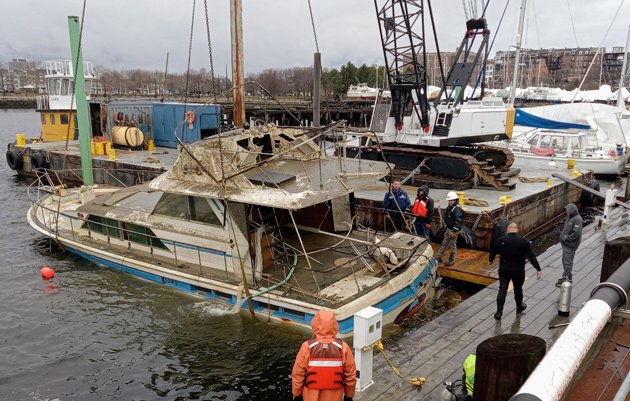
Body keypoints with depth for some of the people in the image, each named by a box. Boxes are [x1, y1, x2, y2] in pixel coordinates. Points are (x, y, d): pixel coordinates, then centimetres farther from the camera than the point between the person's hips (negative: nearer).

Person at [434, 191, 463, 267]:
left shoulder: (457, 209, -22)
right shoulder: (450, 207, 7)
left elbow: (457, 222, -27)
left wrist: (454, 232, -27)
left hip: (454, 230, -10)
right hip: (448, 228, 10)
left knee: (452, 245, 2)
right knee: (444, 243, 16)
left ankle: (451, 261, 14)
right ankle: (438, 257, 25)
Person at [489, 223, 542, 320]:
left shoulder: (501, 240, -8)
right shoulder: (524, 241, -12)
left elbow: (493, 252, 6)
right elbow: (531, 256, -14)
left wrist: (491, 260, 26)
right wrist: (538, 269, -10)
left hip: (504, 270, 0)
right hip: (518, 271, 0)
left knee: (502, 290, 4)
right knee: (518, 289, 19)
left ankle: (499, 312, 0)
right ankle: (519, 307, 40)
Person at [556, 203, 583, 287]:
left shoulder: (577, 219, -18)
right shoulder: (570, 218, 12)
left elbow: (576, 233, -25)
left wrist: (566, 238, -18)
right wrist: (562, 235, 7)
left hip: (570, 245, -10)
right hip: (566, 244, 10)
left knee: (567, 262, -3)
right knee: (565, 261, 18)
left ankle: (565, 279, 3)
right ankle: (568, 277, 30)